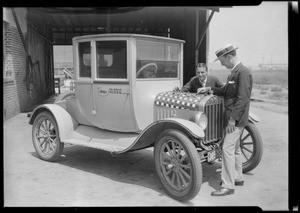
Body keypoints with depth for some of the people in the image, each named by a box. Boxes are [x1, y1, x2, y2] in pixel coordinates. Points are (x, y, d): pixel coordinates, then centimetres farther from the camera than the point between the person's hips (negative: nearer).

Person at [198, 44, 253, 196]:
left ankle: (228, 186, -2)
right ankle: (238, 178, 32)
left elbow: (243, 98, -23)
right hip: (232, 117, 10)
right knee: (234, 148, 18)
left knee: (227, 149, -10)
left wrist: (233, 119, -23)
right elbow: (226, 91, 22)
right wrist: (211, 89, 11)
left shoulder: (243, 72, -17)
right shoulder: (234, 72, 14)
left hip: (236, 118, -10)